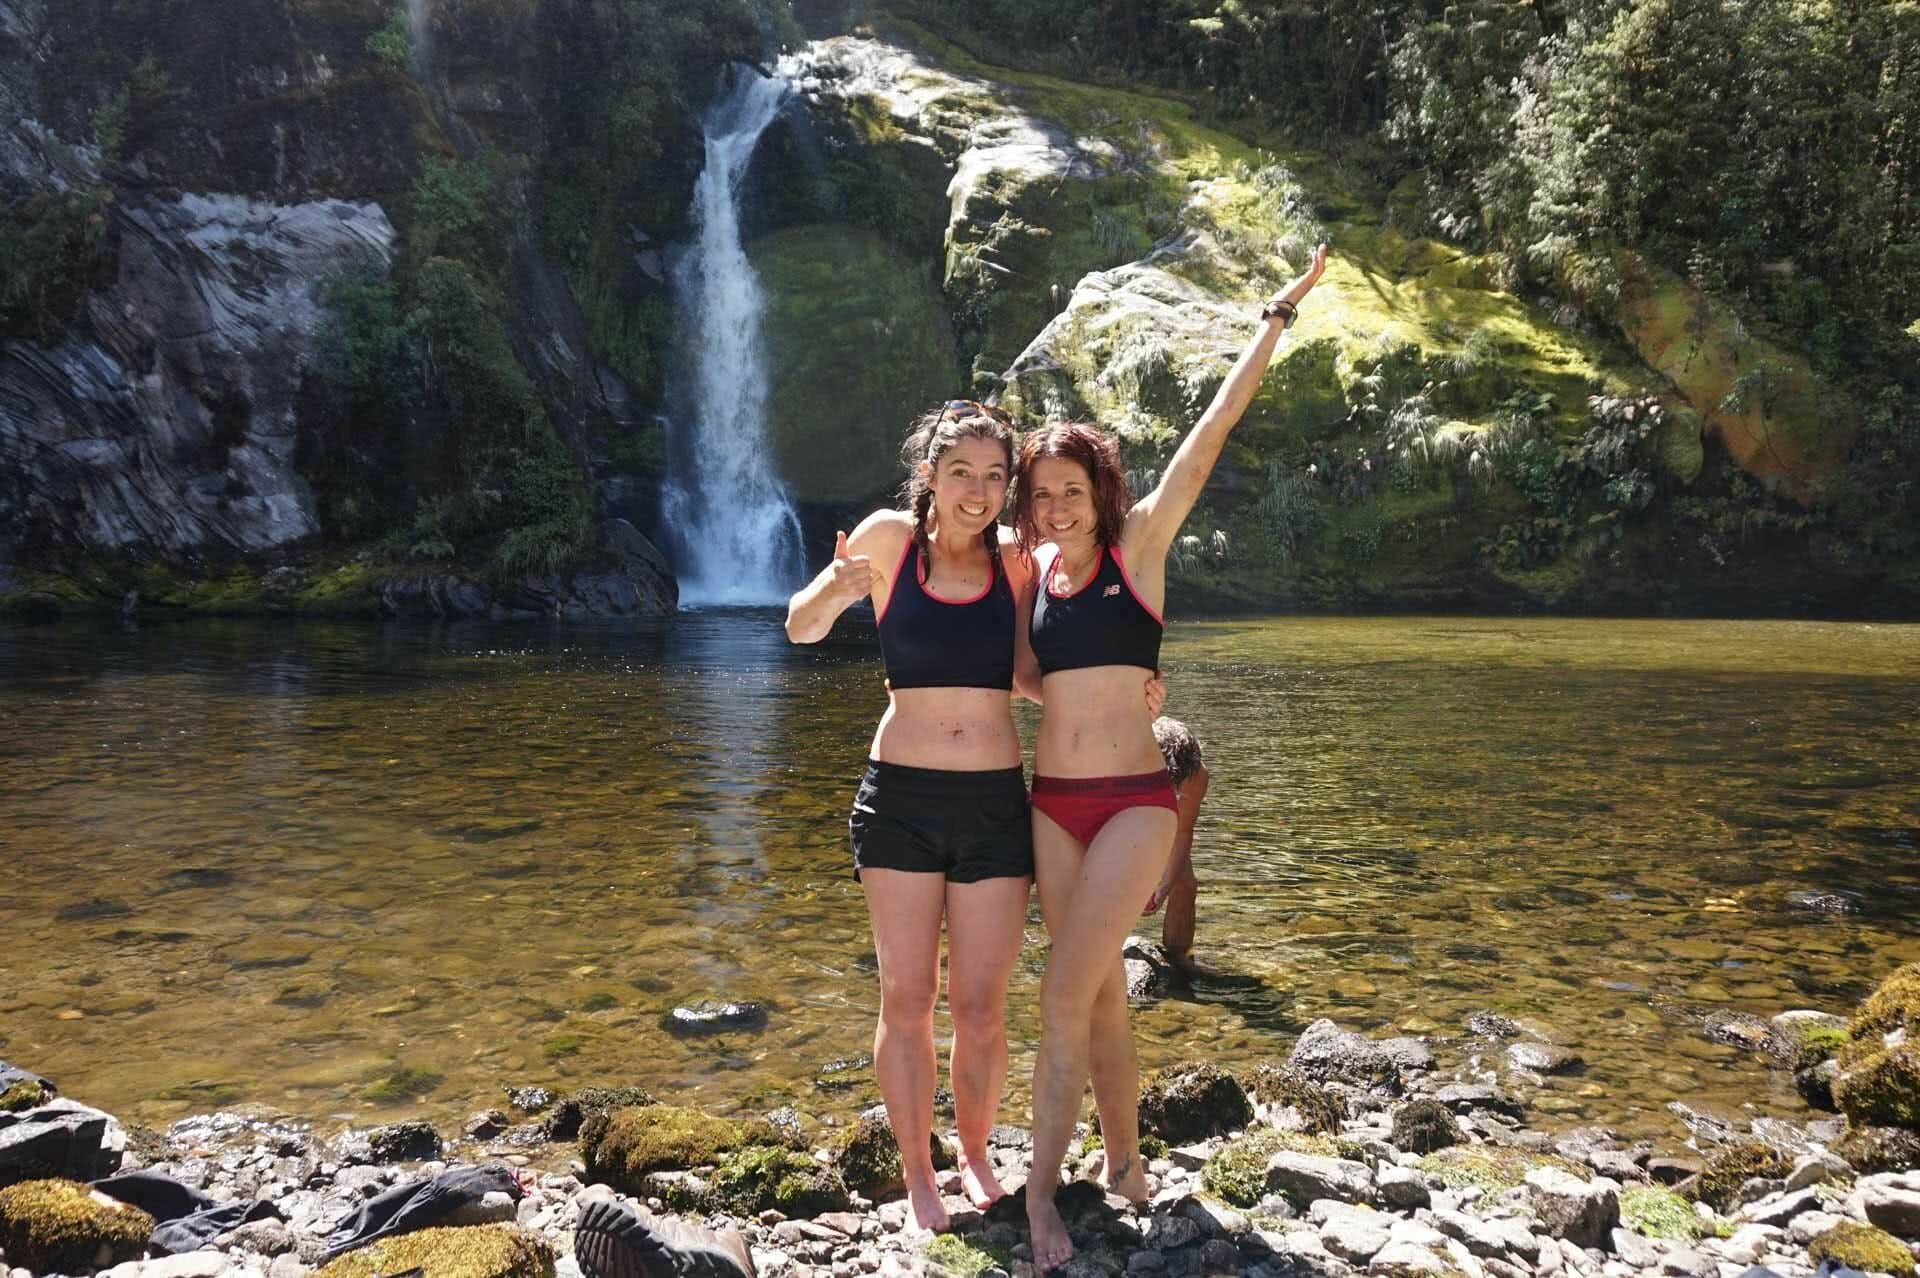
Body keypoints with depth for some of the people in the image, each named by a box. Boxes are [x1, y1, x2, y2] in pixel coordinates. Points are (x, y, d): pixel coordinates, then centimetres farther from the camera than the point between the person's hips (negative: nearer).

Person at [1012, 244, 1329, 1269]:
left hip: (1133, 801, -4)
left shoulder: (1139, 544, -3)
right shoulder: (1030, 573, 8)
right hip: (1052, 804, 5)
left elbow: (1211, 432, -7)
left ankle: (1041, 1190, 1)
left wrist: (1278, 318, -6)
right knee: (1099, 992, 13)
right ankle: (1123, 1160, 28)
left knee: (1064, 993, -9)